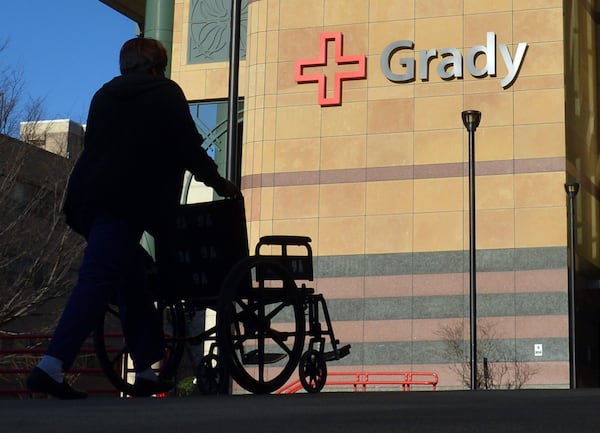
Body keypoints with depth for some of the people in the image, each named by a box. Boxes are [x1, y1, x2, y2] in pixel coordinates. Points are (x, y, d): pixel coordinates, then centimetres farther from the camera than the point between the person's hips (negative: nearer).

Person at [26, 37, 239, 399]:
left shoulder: (105, 95, 22)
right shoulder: (166, 94, 4)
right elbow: (189, 148, 0)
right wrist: (220, 183, 13)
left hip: (87, 200, 7)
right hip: (125, 205, -7)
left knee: (133, 281, 14)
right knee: (99, 280, -13)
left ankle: (147, 372, 15)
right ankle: (52, 366, -25)